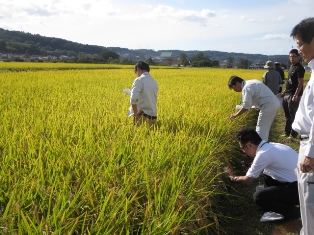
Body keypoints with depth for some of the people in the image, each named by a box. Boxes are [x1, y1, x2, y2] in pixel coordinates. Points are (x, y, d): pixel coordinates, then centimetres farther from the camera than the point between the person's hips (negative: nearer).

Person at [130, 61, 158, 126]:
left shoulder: (139, 80, -10)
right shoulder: (154, 81, 11)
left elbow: (134, 99, -20)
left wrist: (136, 114, -12)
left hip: (143, 114, -6)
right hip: (153, 114, 6)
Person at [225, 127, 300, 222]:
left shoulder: (263, 154, -19)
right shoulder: (271, 146, 7)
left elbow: (248, 181, -7)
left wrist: (233, 177, 10)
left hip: (298, 189, -9)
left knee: (259, 197, -15)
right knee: (265, 170, 17)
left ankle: (292, 211, 1)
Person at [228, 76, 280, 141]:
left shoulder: (246, 88, -14)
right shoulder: (250, 83, 16)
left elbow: (246, 107, -19)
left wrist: (236, 115, -8)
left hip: (268, 106, -10)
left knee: (261, 129, -3)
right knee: (265, 128, 20)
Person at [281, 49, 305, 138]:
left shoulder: (299, 68, -13)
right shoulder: (292, 66, 14)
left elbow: (300, 83, -18)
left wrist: (295, 96, -23)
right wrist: (285, 91, 19)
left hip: (293, 95, -9)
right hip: (287, 94, 9)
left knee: (293, 115, -2)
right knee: (287, 115, 16)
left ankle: (293, 134, 8)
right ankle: (287, 132, 28)